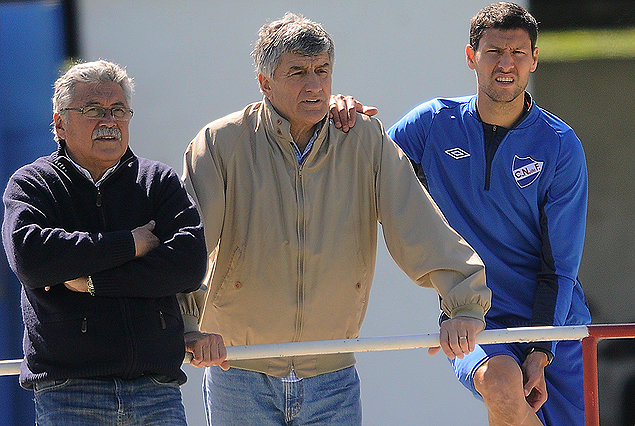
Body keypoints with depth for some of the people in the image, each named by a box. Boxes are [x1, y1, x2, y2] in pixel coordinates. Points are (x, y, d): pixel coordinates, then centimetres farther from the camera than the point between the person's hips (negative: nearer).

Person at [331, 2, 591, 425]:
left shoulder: (561, 146, -3)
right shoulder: (435, 124, 0)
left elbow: (560, 266, -3)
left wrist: (540, 354, -12)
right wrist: (343, 123, -11)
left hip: (555, 326, 1)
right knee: (501, 381, -33)